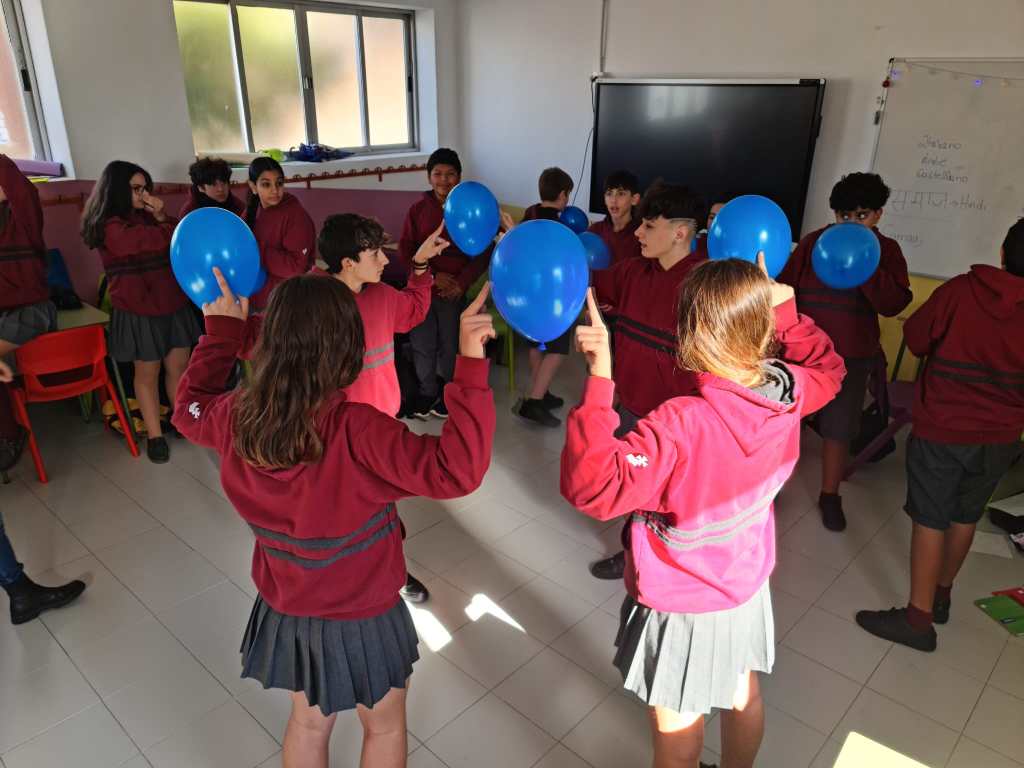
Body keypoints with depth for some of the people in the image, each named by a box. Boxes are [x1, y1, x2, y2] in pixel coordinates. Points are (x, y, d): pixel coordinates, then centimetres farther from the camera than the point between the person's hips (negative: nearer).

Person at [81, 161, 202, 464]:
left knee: (179, 366, 11)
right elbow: (157, 241, -25)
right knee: (148, 373, 5)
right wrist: (167, 225, -8)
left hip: (173, 303, 6)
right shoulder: (110, 227, -13)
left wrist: (162, 218, -8)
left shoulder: (146, 216, 9)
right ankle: (154, 435, 15)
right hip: (139, 310, -6)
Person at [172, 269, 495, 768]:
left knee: (308, 721, 32)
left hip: (286, 612, 5)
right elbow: (455, 470, -37)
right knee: (385, 727, 25)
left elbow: (190, 407, 8)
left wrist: (222, 330, 12)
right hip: (359, 619, -5)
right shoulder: (355, 432, -34)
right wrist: (471, 366, -41)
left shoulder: (237, 420, -15)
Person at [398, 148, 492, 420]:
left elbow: (484, 253, -1)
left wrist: (462, 283, -14)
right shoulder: (418, 209, 3)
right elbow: (405, 250, 1)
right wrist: (432, 275, -13)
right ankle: (427, 393, 25)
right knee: (422, 344, 5)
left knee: (450, 345, 4)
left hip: (454, 290, -1)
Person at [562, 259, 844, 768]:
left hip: (684, 607, -7)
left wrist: (598, 381, -48)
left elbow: (595, 487, -44)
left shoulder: (680, 425, -37)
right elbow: (828, 370, 9)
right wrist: (785, 309, 4)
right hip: (746, 587, 7)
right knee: (743, 696, 32)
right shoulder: (787, 392, -15)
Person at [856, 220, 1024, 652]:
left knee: (930, 519, 3)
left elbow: (915, 339, -2)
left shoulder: (960, 292, -13)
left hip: (941, 430, -3)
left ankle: (919, 617, 7)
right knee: (965, 518, 19)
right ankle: (941, 594, 35)